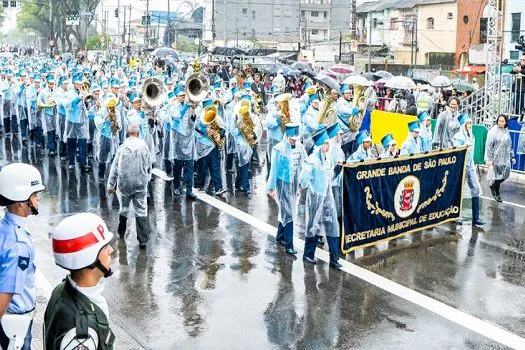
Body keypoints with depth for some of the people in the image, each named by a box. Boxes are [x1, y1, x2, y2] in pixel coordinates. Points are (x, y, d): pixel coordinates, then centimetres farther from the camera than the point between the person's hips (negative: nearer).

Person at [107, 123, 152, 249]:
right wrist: (147, 178, 19)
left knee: (123, 209, 19)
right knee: (141, 211, 1)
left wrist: (111, 184, 3)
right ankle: (143, 240, -4)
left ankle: (121, 233, 36)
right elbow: (149, 166, 3)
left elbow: (114, 168, -5)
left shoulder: (122, 148, -8)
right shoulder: (144, 147, -5)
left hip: (124, 184, 0)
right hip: (141, 184, 0)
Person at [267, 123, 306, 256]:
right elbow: (274, 169, -11)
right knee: (288, 213, -6)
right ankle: (289, 244, -3)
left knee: (285, 211, 18)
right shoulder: (279, 149, -16)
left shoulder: (299, 147, -2)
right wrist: (271, 187, -7)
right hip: (283, 183, -5)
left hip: (295, 183, 5)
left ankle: (280, 236, 34)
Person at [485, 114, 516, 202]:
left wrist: (512, 157, 15)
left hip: (505, 158, 5)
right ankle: (497, 193, 19)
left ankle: (493, 186, 30)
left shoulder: (506, 132, 7)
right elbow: (489, 145, -12)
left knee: (505, 174, 4)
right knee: (497, 175, 1)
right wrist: (489, 159, -15)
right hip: (496, 157, -5)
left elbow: (510, 145, 16)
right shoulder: (493, 131, -10)